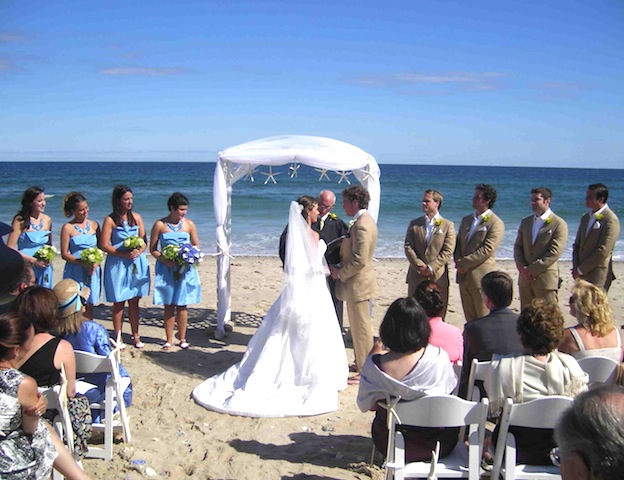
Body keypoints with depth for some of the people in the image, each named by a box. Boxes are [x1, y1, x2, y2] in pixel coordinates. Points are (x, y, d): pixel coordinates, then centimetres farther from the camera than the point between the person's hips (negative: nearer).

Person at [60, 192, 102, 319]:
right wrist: (82, 263, -17)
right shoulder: (68, 228, -2)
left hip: (93, 270, 3)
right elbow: (64, 254, -4)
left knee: (89, 305, 8)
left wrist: (96, 263, -8)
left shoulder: (94, 225, 9)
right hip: (75, 271, -3)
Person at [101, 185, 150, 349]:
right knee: (119, 302, 2)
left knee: (134, 302, 9)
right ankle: (118, 337, 12)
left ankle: (135, 335, 18)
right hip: (118, 265, -3)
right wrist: (124, 254, -18)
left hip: (137, 264, 4)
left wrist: (138, 251, -11)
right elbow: (105, 245, -9)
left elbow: (144, 241, 9)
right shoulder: (110, 220, -4)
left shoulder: (136, 217, 9)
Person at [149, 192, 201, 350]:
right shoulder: (160, 225, -4)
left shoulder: (189, 224, 2)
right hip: (166, 269, -1)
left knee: (181, 305, 6)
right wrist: (166, 261, -16)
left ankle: (182, 338, 17)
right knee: (168, 305, 4)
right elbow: (153, 249, -2)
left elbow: (196, 245, 10)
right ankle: (169, 339, 14)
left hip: (185, 269, 1)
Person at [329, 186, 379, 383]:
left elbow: (360, 260, -25)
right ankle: (360, 364, 32)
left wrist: (340, 273, -14)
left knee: (362, 328, -2)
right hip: (358, 283, 10)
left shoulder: (362, 225, -21)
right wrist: (339, 267, 9)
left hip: (358, 285, -10)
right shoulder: (363, 221, 12)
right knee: (359, 327, 20)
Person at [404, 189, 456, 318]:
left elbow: (448, 251, -5)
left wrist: (431, 268, -13)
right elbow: (408, 247, 1)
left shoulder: (448, 225, 3)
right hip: (416, 277, 2)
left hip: (438, 277, -2)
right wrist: (419, 266, -12)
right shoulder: (414, 224, 10)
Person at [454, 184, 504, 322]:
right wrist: (458, 260, -2)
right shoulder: (466, 220, 16)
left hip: (481, 276, -7)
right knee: (470, 319, 12)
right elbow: (458, 243, 18)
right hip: (464, 276, 7)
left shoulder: (496, 223, -8)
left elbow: (487, 250, -16)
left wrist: (464, 263, -16)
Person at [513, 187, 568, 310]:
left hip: (546, 279, -5)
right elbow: (518, 247, 12)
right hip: (525, 277, 5)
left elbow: (554, 253, -12)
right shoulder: (525, 222, 14)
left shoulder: (559, 224, -5)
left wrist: (532, 270, -14)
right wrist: (522, 268, -5)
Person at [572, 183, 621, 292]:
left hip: (598, 276, -7)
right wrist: (575, 267, 1)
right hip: (582, 275, 7)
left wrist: (580, 270, -12)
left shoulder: (610, 220, -11)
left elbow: (603, 251, -16)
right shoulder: (585, 218, 15)